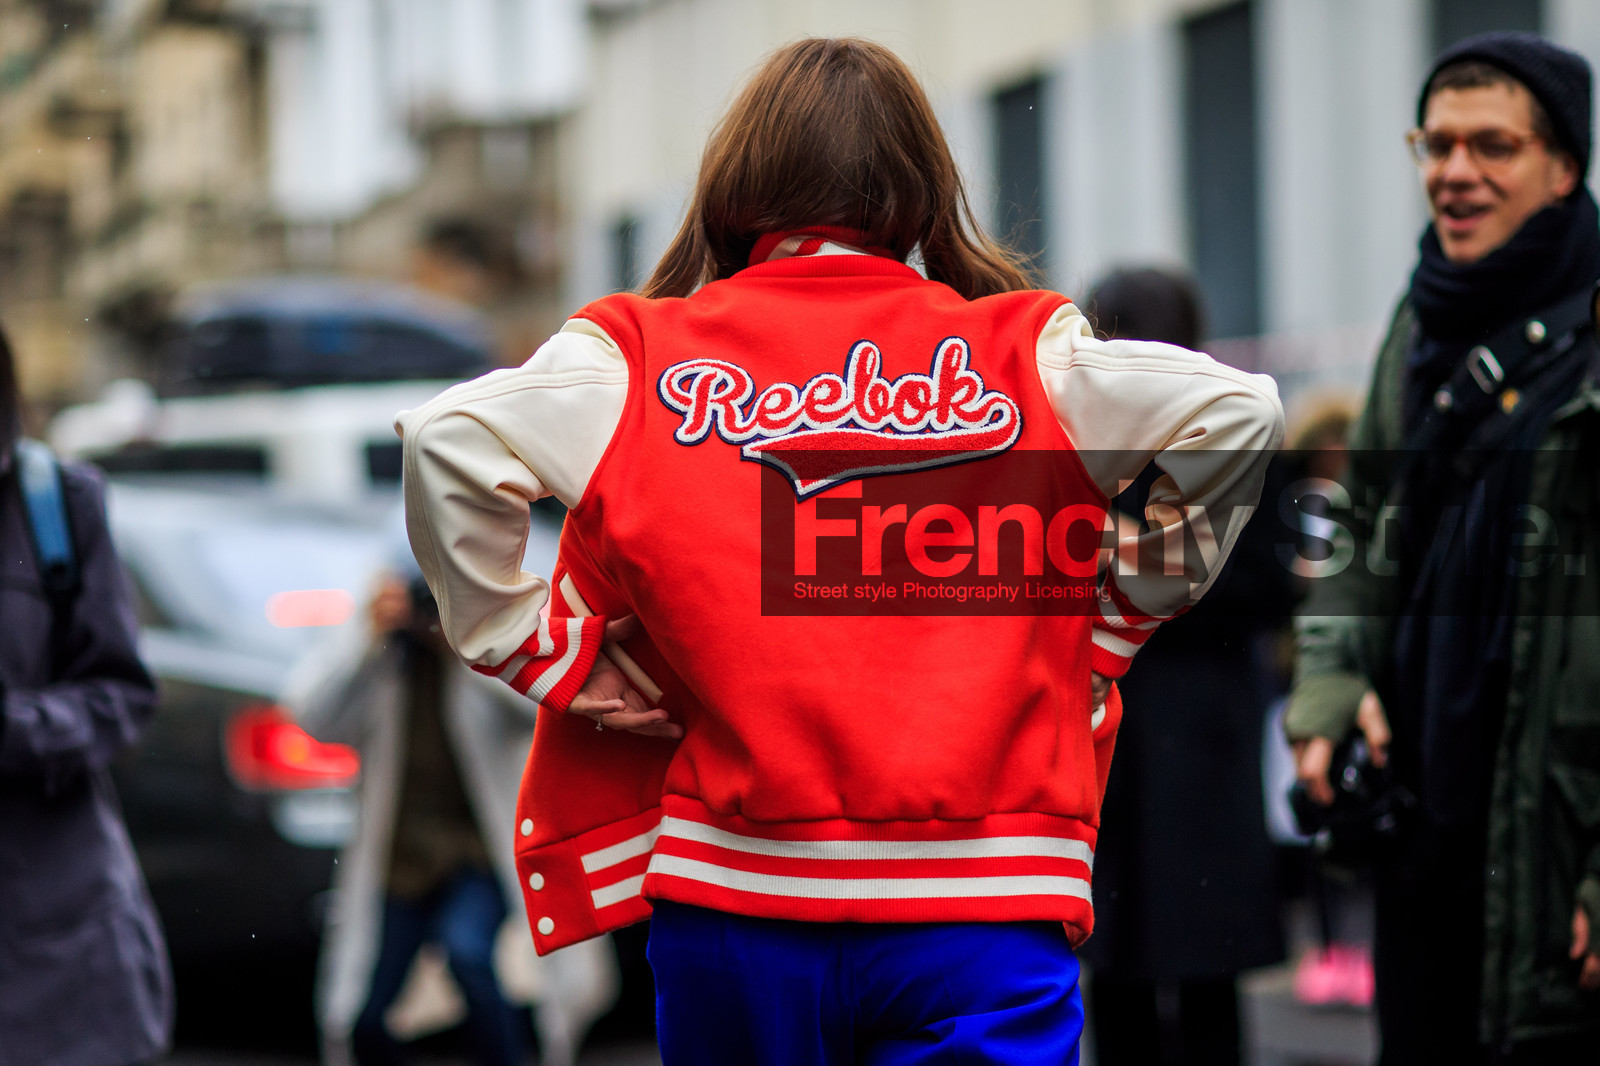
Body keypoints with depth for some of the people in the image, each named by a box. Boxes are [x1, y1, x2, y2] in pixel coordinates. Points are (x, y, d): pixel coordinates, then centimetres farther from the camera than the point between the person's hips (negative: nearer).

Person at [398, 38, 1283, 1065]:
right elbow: (1238, 411, -2)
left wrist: (535, 650, 2)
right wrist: (1114, 620, 7)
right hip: (980, 907, -1)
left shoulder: (642, 358, 5)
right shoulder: (1022, 357, 6)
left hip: (729, 896, 1)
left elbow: (446, 440, -8)